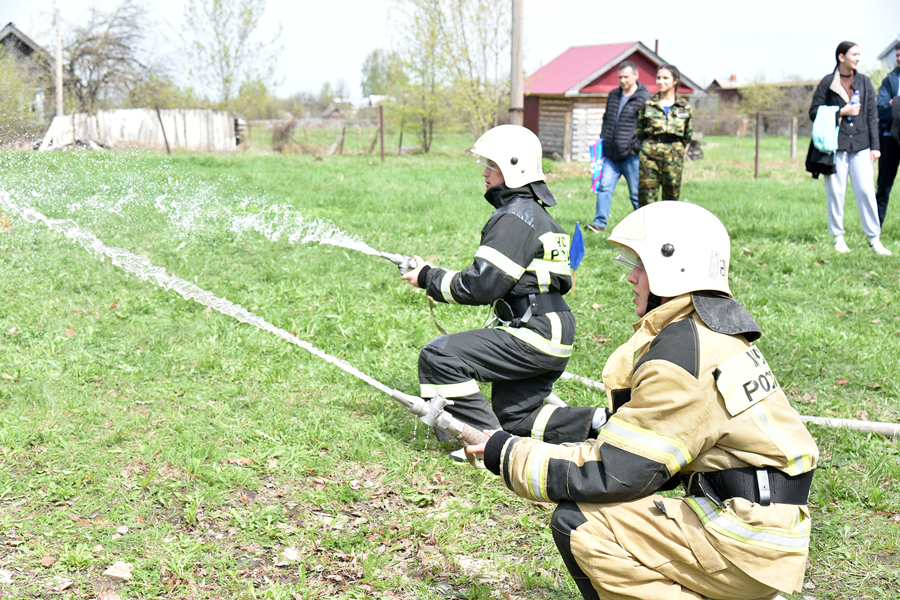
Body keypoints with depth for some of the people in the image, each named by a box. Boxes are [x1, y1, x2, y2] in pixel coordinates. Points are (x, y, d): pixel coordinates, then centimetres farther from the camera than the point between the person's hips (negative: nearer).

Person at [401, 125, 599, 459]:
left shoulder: (515, 217, -15)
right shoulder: (535, 211, 18)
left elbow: (482, 285, -21)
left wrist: (429, 278, -8)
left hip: (536, 337, -11)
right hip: (551, 342, 11)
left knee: (439, 357, -15)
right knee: (515, 420, 17)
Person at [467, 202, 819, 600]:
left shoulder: (679, 356, -19)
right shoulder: (713, 333, 11)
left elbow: (612, 474, -17)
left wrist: (508, 455, -7)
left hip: (745, 544, -10)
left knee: (577, 523, -13)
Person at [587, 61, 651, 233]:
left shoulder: (645, 98, -7)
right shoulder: (613, 95, 14)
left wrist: (637, 147, -13)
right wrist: (603, 140, 15)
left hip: (631, 156, -5)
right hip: (611, 154, 6)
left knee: (636, 192, 3)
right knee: (604, 187, -3)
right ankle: (600, 222, 1)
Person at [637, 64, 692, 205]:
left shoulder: (684, 106, 7)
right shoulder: (648, 104, 4)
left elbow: (688, 134, 16)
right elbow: (639, 131, 12)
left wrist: (679, 151, 14)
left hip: (674, 155, 1)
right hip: (650, 153, -1)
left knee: (672, 194, 5)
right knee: (647, 196, -6)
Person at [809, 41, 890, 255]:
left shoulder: (865, 82, 12)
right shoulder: (827, 83, 2)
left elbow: (871, 116, 12)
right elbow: (814, 113, 1)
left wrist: (875, 146, 7)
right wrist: (841, 112, -10)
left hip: (860, 146, 2)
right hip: (835, 144, -2)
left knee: (866, 191, -3)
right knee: (836, 192, 1)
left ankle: (874, 239, 2)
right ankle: (838, 238, 11)